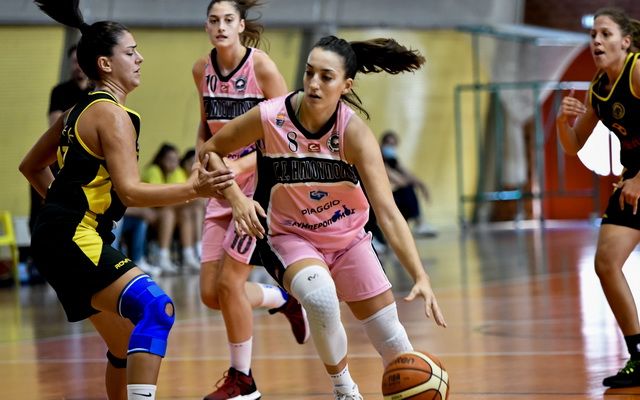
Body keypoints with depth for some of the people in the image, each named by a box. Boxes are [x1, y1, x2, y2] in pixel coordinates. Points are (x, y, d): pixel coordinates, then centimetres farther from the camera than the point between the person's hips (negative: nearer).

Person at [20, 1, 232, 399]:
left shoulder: (81, 110, 18)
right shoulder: (112, 114, -11)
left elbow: (31, 166, 27)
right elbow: (130, 191, -21)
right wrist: (192, 190, -28)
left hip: (60, 238, 11)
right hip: (75, 239, -11)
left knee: (128, 345, 15)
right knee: (157, 309, -26)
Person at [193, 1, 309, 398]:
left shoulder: (261, 65, -13)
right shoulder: (202, 70, 5)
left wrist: (242, 165, -23)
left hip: (261, 179, -6)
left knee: (229, 283, -9)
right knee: (210, 293, 2)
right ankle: (285, 299, 31)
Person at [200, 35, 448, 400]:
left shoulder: (354, 133, -25)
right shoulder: (270, 117, -24)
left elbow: (388, 212, -30)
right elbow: (210, 151, -6)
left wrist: (421, 278, -39)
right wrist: (236, 196, -24)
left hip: (348, 238, 2)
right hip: (289, 236, -2)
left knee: (390, 336, 3)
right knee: (320, 296, -32)